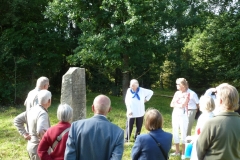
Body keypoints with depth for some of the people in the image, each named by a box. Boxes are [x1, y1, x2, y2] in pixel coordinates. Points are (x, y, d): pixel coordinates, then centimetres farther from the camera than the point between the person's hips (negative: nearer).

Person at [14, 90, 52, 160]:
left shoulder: (32, 110, 4)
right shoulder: (42, 113, -22)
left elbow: (17, 120, 12)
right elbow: (40, 131, -37)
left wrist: (24, 134, 8)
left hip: (31, 146, 9)